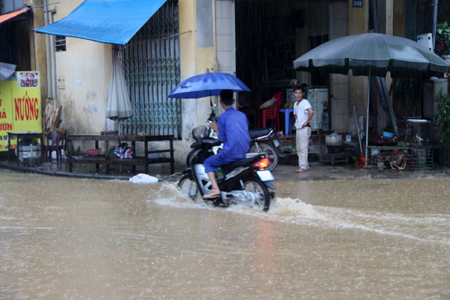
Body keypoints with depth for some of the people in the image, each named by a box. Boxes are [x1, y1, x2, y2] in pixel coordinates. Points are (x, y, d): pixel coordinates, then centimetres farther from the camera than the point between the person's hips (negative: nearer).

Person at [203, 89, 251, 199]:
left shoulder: (223, 117, -8)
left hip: (230, 153, -7)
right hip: (244, 153, 7)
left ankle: (215, 189, -8)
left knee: (208, 163, 9)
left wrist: (216, 128, 5)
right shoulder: (242, 115, 11)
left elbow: (223, 138, -9)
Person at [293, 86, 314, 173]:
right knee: (299, 149, 10)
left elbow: (311, 112, -29)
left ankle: (303, 167, -13)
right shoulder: (295, 104, 15)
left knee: (303, 148, -12)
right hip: (298, 129, 9)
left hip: (304, 128, -9)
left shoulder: (305, 102, -11)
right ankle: (306, 166, 16)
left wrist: (307, 122, -21)